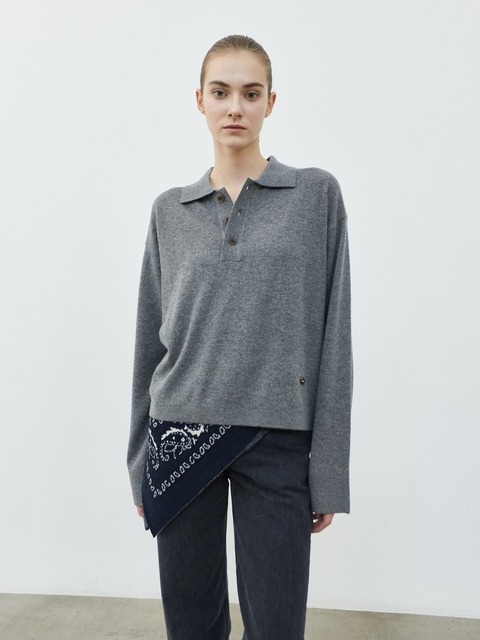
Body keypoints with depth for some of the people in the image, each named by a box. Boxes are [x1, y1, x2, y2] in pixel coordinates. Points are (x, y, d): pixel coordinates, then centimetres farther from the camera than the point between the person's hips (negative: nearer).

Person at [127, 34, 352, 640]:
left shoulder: (317, 195, 1)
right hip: (181, 436, 2)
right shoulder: (169, 210, 7)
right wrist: (140, 458, 11)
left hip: (277, 440, -2)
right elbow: (151, 338, 10)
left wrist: (328, 471, -4)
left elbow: (332, 337, -2)